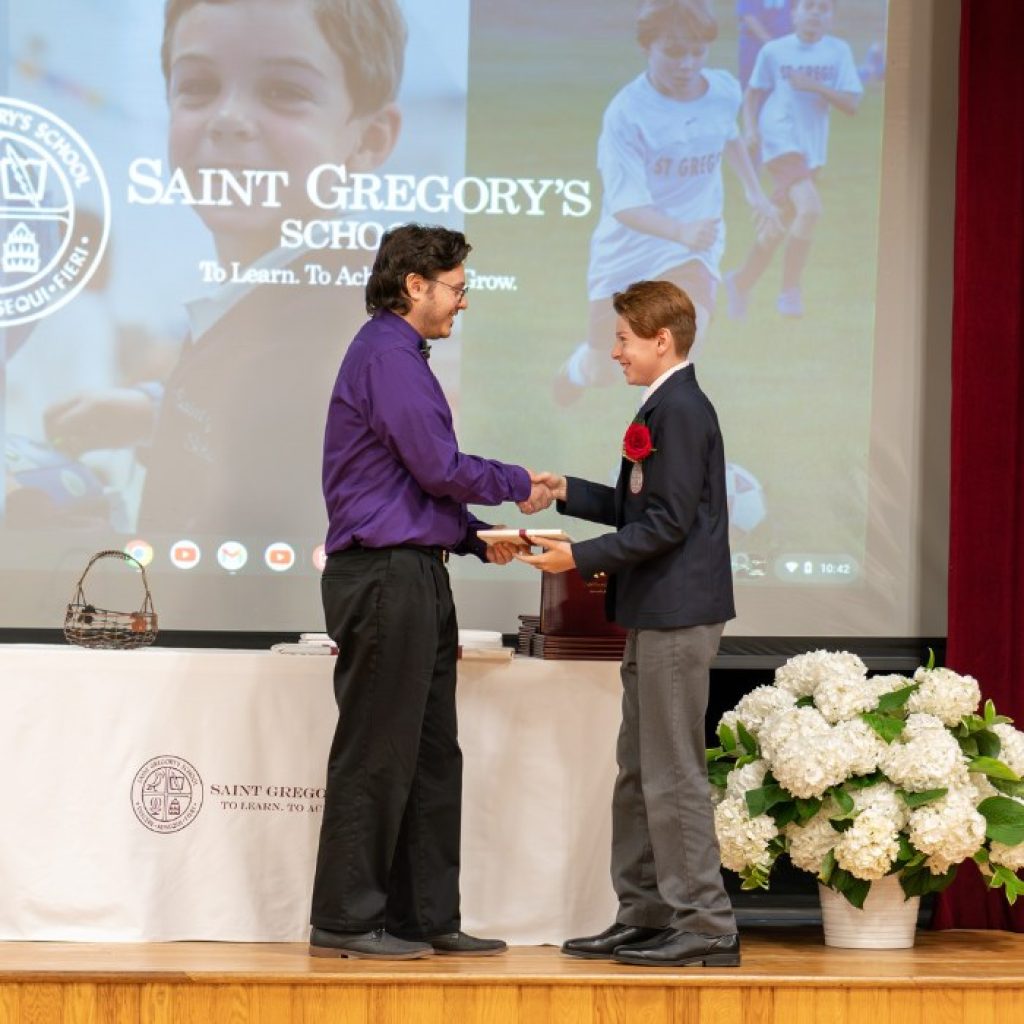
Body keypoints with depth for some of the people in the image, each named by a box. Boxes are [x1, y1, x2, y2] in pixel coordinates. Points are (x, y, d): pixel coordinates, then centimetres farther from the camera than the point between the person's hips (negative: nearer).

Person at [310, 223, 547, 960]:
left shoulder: (403, 358, 19)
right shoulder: (388, 356, -12)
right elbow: (439, 466, -17)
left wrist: (478, 537, 12)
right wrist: (518, 485, -2)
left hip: (416, 577, 10)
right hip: (385, 575, -10)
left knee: (431, 756, 11)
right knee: (377, 755, -5)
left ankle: (426, 916, 15)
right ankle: (347, 920, 1)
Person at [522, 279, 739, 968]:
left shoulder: (681, 409, -15)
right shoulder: (666, 407, 16)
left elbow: (668, 521, -20)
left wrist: (582, 558, -18)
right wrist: (566, 492, 14)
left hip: (677, 617, -11)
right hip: (655, 618, 11)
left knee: (674, 774, -7)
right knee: (639, 773, 14)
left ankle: (705, 925, -3)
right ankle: (643, 917, 20)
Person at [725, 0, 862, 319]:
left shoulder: (839, 51, 4)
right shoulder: (774, 51, -1)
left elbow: (852, 104, -2)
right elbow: (754, 94, 7)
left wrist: (816, 86, -16)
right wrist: (751, 128, -10)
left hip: (813, 149, 5)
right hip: (780, 142, -5)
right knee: (809, 207, -26)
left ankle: (741, 282, 33)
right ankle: (791, 290, -17)